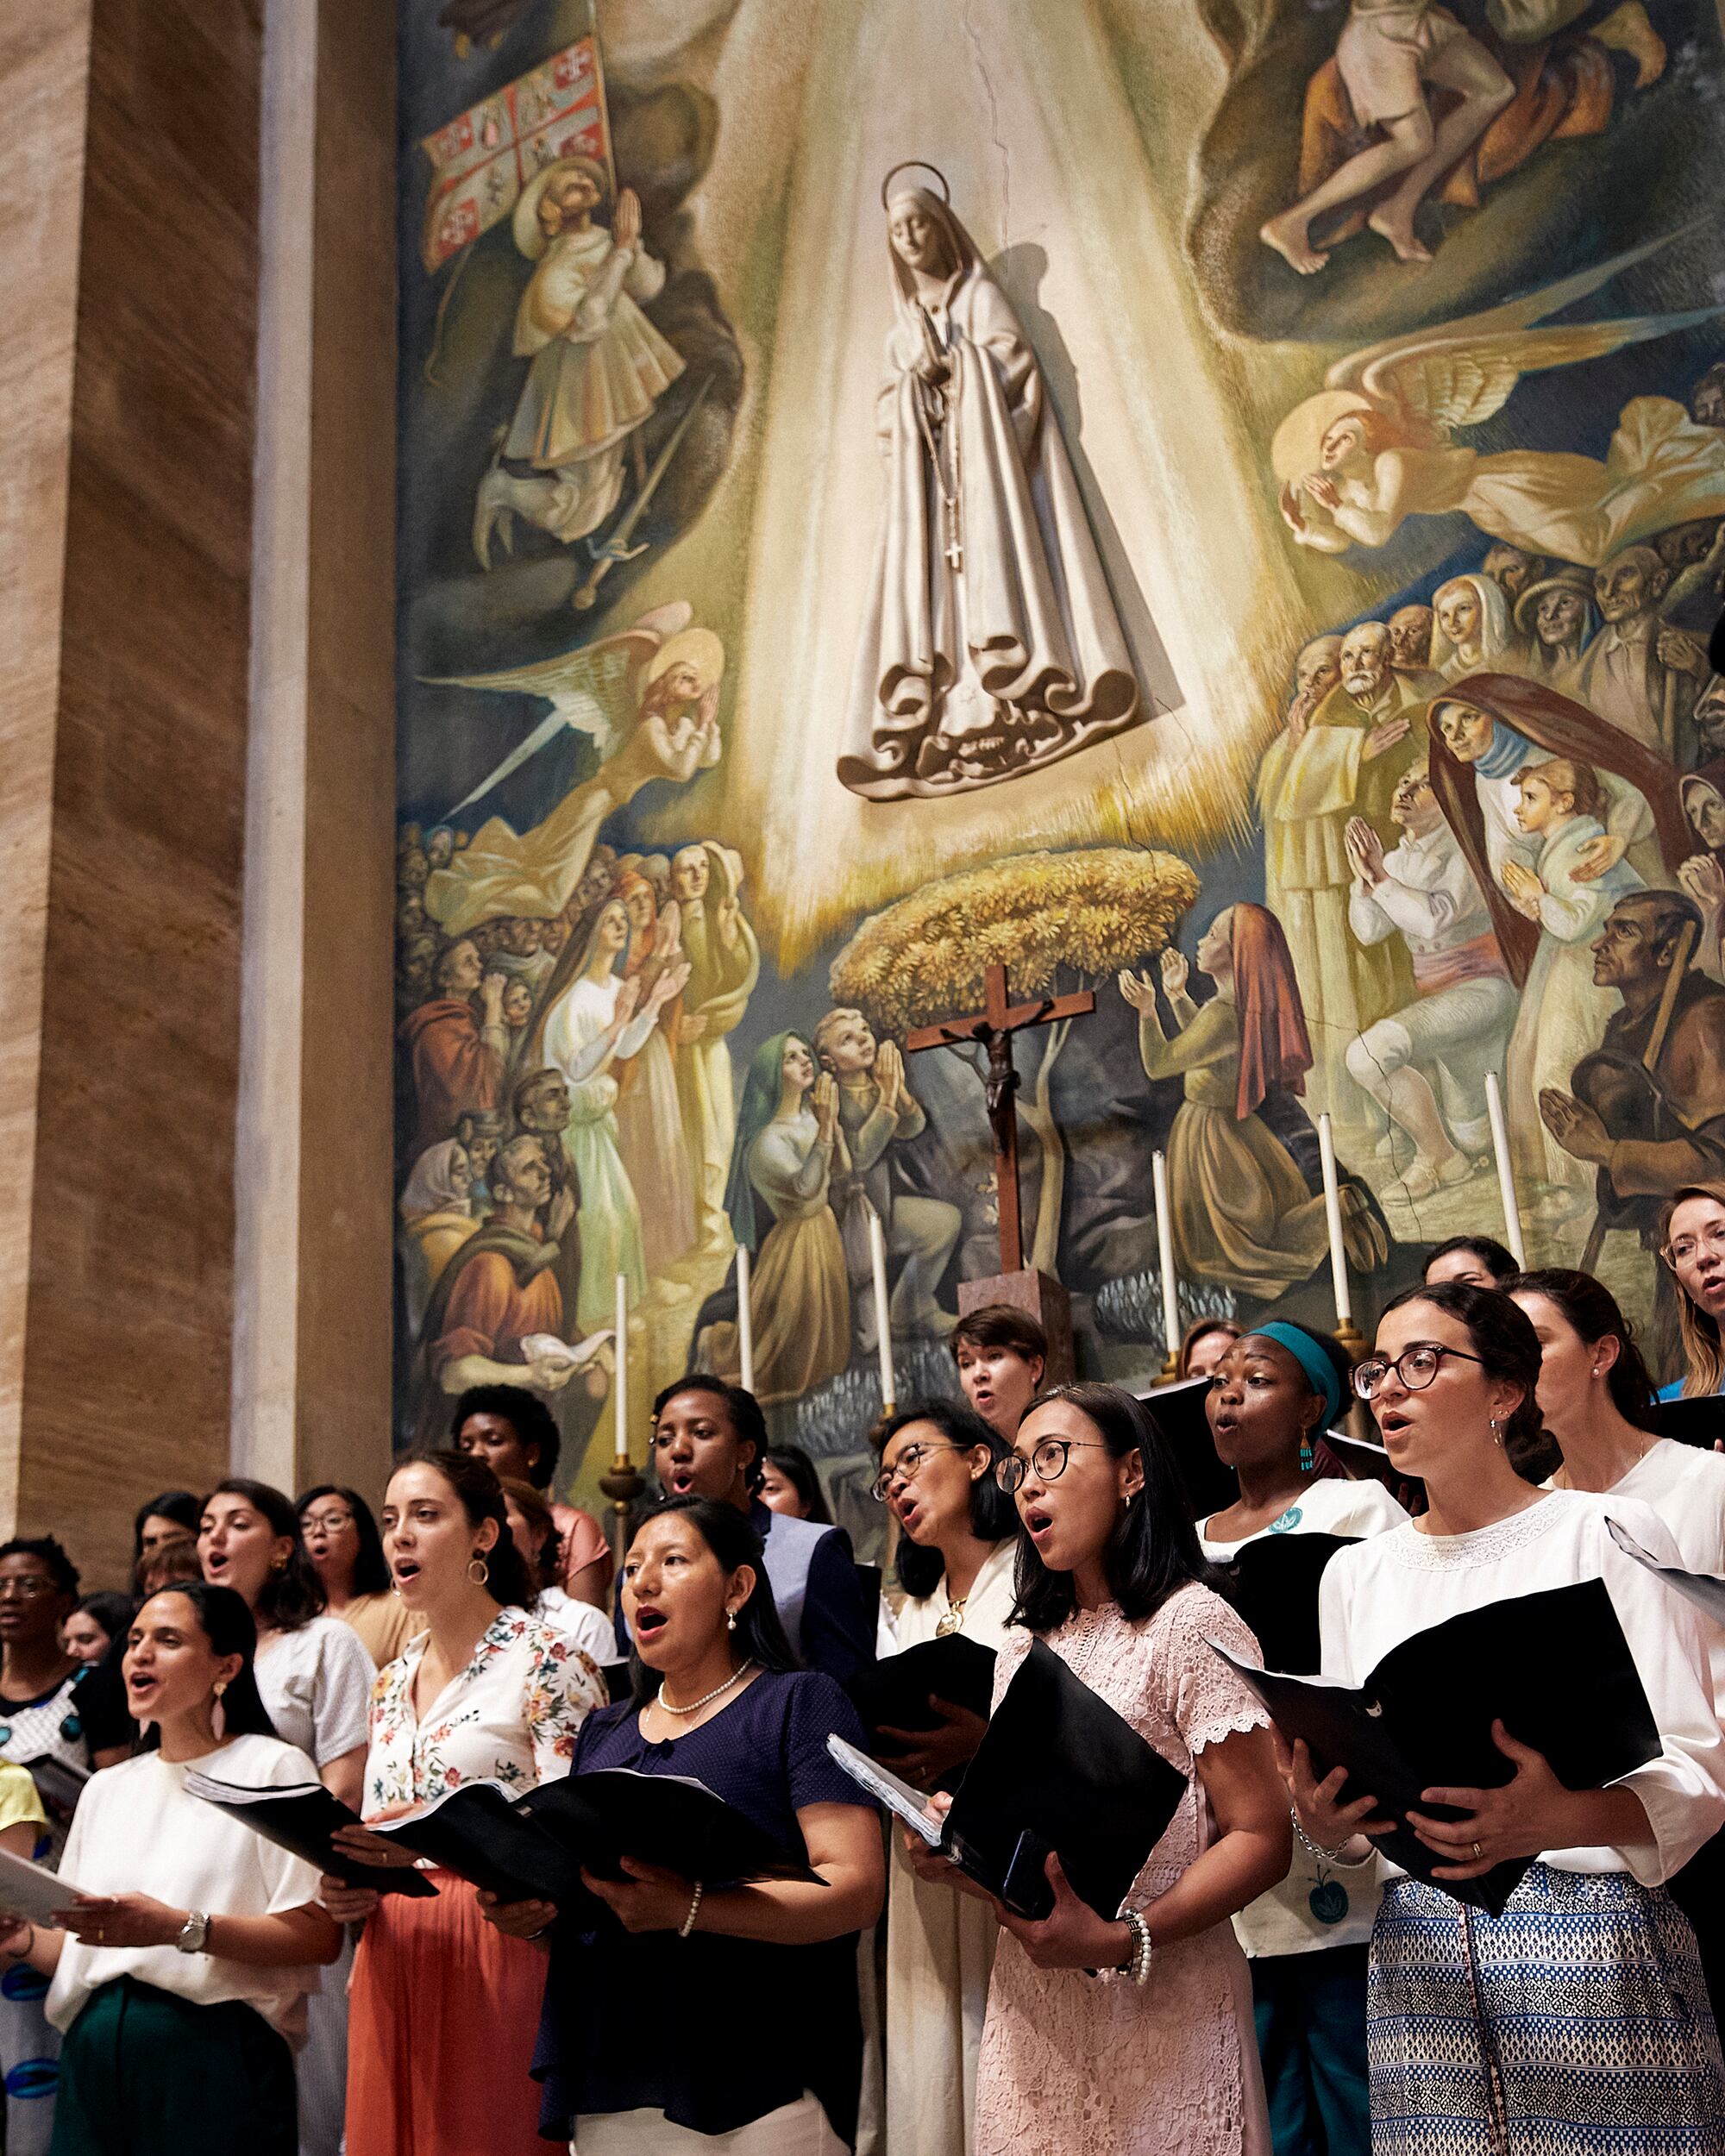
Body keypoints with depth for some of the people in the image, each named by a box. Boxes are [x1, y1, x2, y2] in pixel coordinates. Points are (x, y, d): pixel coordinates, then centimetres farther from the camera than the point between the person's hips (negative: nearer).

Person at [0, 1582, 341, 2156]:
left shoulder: (271, 1768, -2)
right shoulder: (105, 1789, 18)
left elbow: (320, 1936, -13)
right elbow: (77, 1947, 17)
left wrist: (180, 1928, -21)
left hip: (217, 2050, -5)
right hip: (96, 2055, 5)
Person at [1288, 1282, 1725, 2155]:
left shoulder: (1608, 1533, -2)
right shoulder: (1355, 1573, 13)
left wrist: (1559, 1820, -28)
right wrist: (1324, 1823, -8)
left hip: (1596, 1932, -4)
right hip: (1420, 1955, 4)